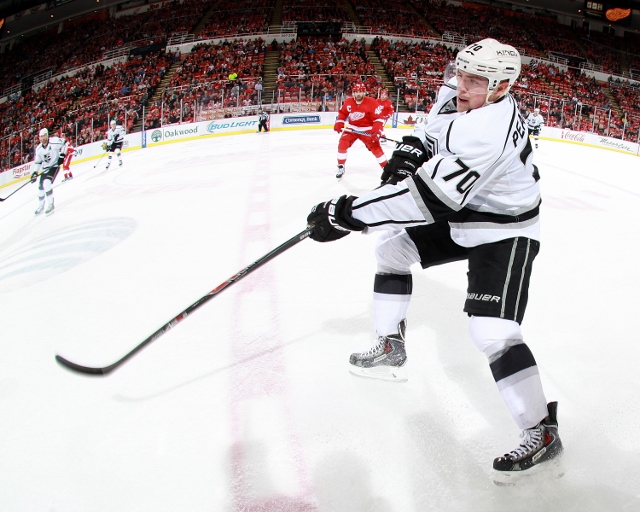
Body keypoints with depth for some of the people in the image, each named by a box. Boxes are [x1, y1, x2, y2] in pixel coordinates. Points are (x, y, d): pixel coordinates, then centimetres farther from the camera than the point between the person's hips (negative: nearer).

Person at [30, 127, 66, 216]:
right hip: (45, 168, 6)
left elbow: (65, 144, -5)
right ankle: (41, 206, 25)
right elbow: (37, 162, 6)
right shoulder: (39, 149, -1)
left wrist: (62, 155, -12)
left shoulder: (55, 141, -19)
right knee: (41, 187, 7)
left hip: (54, 166, -6)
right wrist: (35, 173, -3)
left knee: (47, 183, -25)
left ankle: (50, 205, -16)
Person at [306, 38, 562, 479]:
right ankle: (391, 349, 25)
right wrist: (412, 149, -1)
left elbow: (427, 196, -41)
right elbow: (436, 128, 18)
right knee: (392, 247, 13)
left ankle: (543, 433, -6)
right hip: (462, 218, 10)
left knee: (492, 332, -21)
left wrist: (345, 214, -39)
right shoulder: (461, 97, -8)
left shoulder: (488, 130, -37)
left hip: (505, 232, -10)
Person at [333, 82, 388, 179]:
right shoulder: (348, 102, -8)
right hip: (352, 129, 3)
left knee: (376, 148, -12)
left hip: (367, 130, -3)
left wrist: (377, 131, -31)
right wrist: (339, 123, -2)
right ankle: (341, 167, 4)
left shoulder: (371, 103, -20)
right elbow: (342, 112, 11)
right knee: (342, 144, -12)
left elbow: (378, 118, -20)